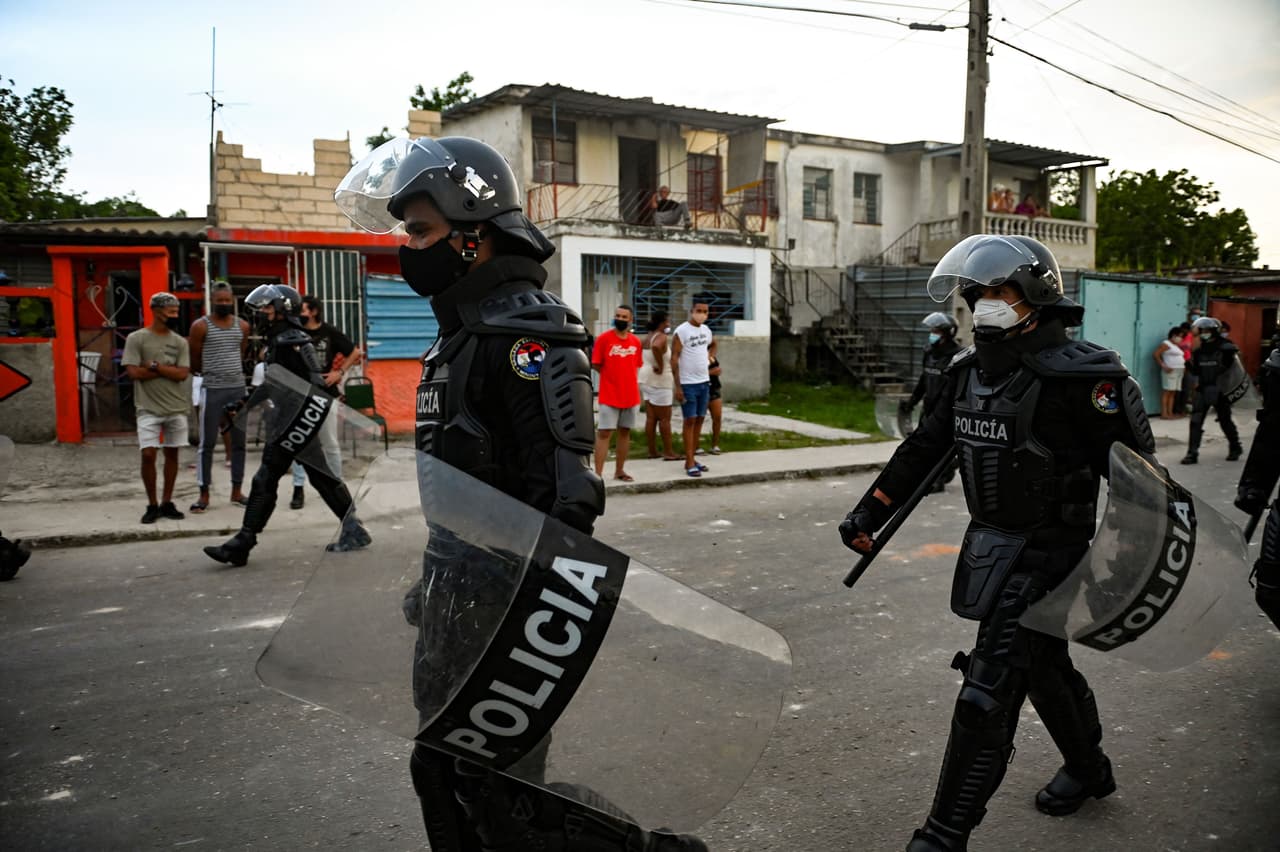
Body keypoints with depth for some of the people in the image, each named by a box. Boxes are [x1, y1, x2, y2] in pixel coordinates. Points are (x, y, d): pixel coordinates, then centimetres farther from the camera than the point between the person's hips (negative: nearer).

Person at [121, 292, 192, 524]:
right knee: (148, 454, -7)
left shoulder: (179, 342, 6)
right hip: (149, 409, -3)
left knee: (172, 453, 7)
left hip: (176, 408, 3)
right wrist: (168, 370, -8)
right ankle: (152, 505, 7)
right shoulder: (136, 338, -2)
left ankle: (167, 503, 17)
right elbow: (134, 372, -11)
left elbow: (182, 374, -4)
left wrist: (155, 366, -11)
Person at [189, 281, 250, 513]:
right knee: (207, 443, 0)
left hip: (238, 388, 4)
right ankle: (204, 494, 6)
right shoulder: (201, 326, -4)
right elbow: (194, 362, 3)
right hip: (212, 390, -4)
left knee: (239, 442, 8)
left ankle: (236, 491, 17)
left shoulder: (242, 326, 7)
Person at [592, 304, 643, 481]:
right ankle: (598, 474, -7)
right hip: (609, 395, -5)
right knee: (604, 433, -7)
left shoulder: (635, 341, 6)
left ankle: (619, 470, 22)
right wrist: (612, 377, 0)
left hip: (630, 395, 5)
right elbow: (596, 365, -4)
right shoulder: (604, 338, -7)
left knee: (625, 432, 11)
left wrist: (634, 381, 6)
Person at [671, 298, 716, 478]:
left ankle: (692, 458, 19)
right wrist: (677, 386, -18)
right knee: (690, 420, -5)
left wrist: (709, 357, 13)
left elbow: (713, 344, 32)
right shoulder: (681, 331, -12)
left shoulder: (706, 330, 9)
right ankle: (689, 463, -1)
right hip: (688, 383, -7)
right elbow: (674, 359, -14)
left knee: (700, 419, 9)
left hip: (704, 382, 7)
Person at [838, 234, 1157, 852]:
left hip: (1045, 554, -8)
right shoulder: (970, 370, 4)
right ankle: (1088, 769, 51)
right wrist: (870, 511, 10)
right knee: (1045, 665, 25)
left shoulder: (1079, 378, -19)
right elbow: (924, 447, 11)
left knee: (989, 693, -8)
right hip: (988, 543, 8)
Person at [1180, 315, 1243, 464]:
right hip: (1202, 390, 4)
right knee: (1196, 421, -5)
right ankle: (1192, 453, -3)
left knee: (1225, 421, 11)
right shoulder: (1199, 350, 6)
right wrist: (1189, 363, -9)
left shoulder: (1225, 348, -9)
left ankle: (1235, 448, 33)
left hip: (1220, 391, -4)